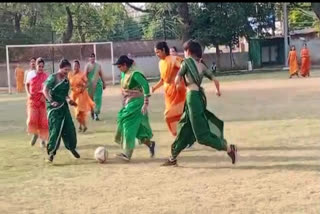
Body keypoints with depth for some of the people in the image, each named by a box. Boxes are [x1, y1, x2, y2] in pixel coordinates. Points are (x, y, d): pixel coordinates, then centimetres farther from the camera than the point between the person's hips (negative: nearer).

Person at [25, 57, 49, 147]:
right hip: (32, 100, 1)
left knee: (43, 121, 0)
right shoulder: (31, 74, 2)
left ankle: (43, 140, 16)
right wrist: (28, 93, 1)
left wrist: (45, 96, -18)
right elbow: (27, 84, 17)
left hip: (43, 101, -1)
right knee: (32, 119, -12)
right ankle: (35, 134, 17)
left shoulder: (46, 76, -3)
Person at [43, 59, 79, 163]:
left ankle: (72, 147, 27)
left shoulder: (66, 79, 10)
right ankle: (51, 152, -1)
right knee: (55, 129, -10)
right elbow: (45, 90, -20)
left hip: (63, 106, 7)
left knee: (70, 128, 8)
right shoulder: (53, 78, -11)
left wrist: (68, 100, 6)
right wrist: (51, 101, -30)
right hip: (54, 107, -7)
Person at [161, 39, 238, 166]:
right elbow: (215, 81, 14)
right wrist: (218, 91, 35)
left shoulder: (187, 62, -3)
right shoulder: (202, 65, 14)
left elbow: (177, 81, 0)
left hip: (192, 96, -8)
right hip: (200, 96, 8)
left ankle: (229, 148, -12)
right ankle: (173, 158, 23)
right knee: (185, 130, 15)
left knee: (201, 134, -8)